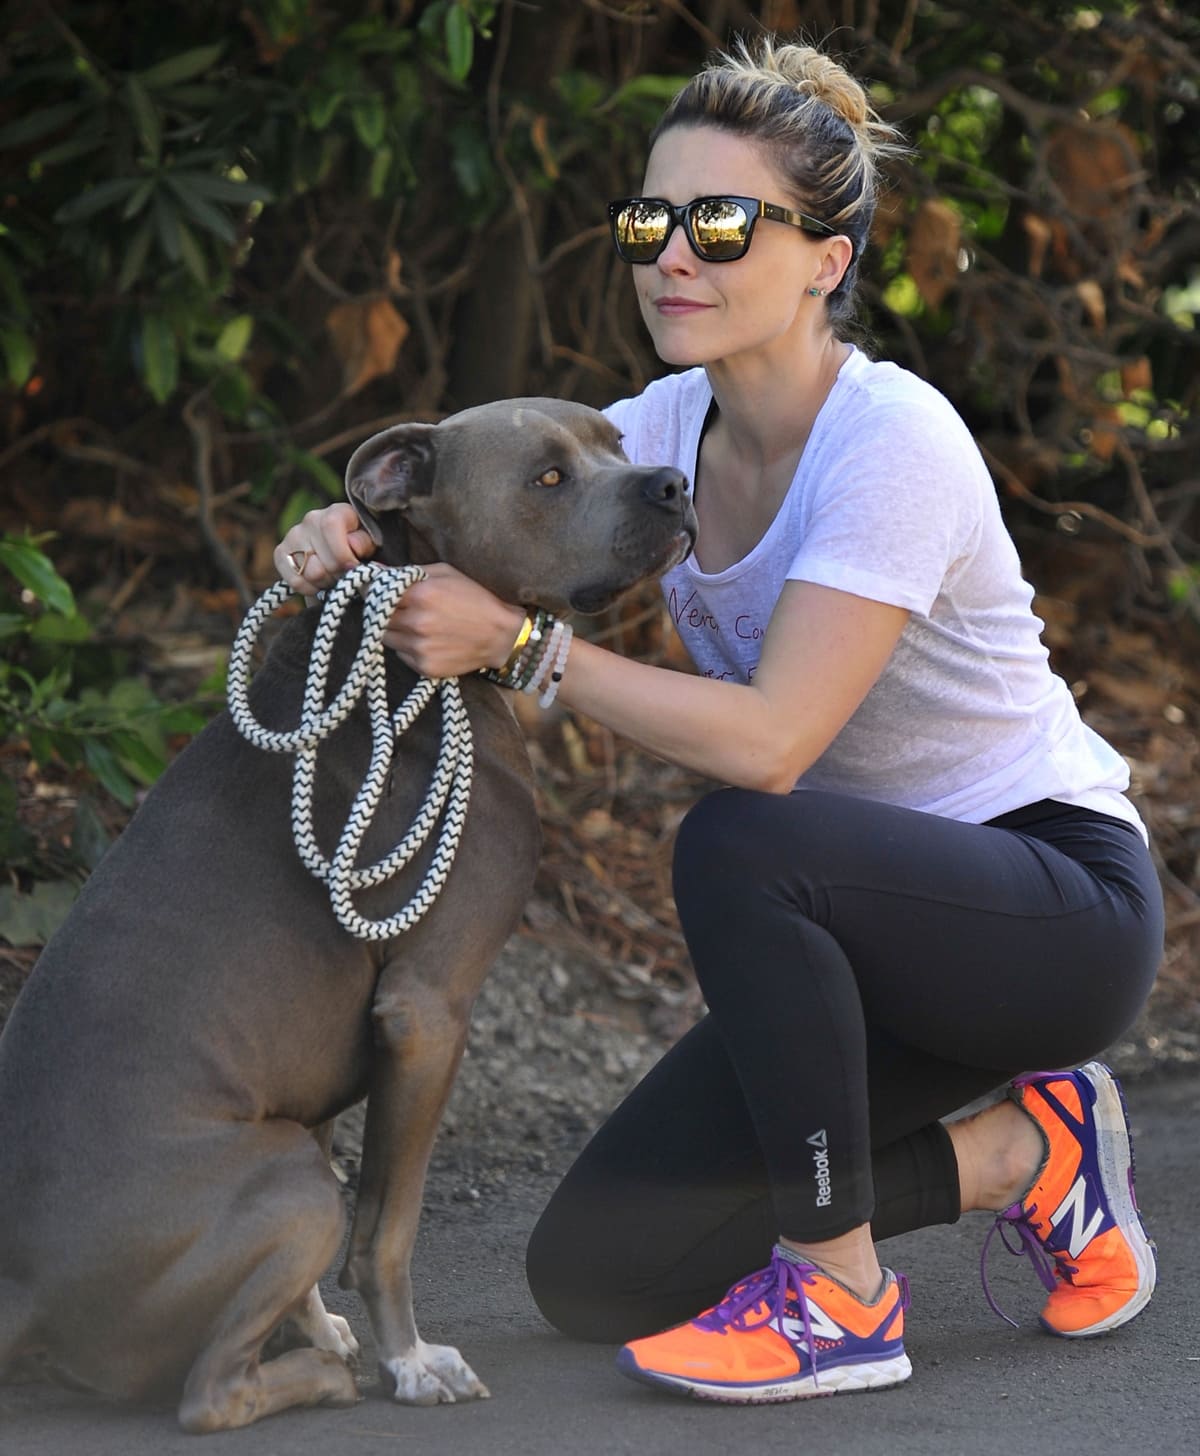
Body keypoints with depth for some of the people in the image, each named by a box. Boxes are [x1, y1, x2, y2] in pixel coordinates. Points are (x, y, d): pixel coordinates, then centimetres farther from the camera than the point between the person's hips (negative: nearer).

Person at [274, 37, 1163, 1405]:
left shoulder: (893, 442, -24)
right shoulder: (671, 426, -1)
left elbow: (769, 742, -32)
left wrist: (518, 645, -33)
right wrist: (344, 534, -23)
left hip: (1063, 902, -8)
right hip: (877, 923, 8)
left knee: (735, 844, -38)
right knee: (592, 1275, -3)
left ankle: (839, 1295, -19)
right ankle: (1017, 1154, 11)